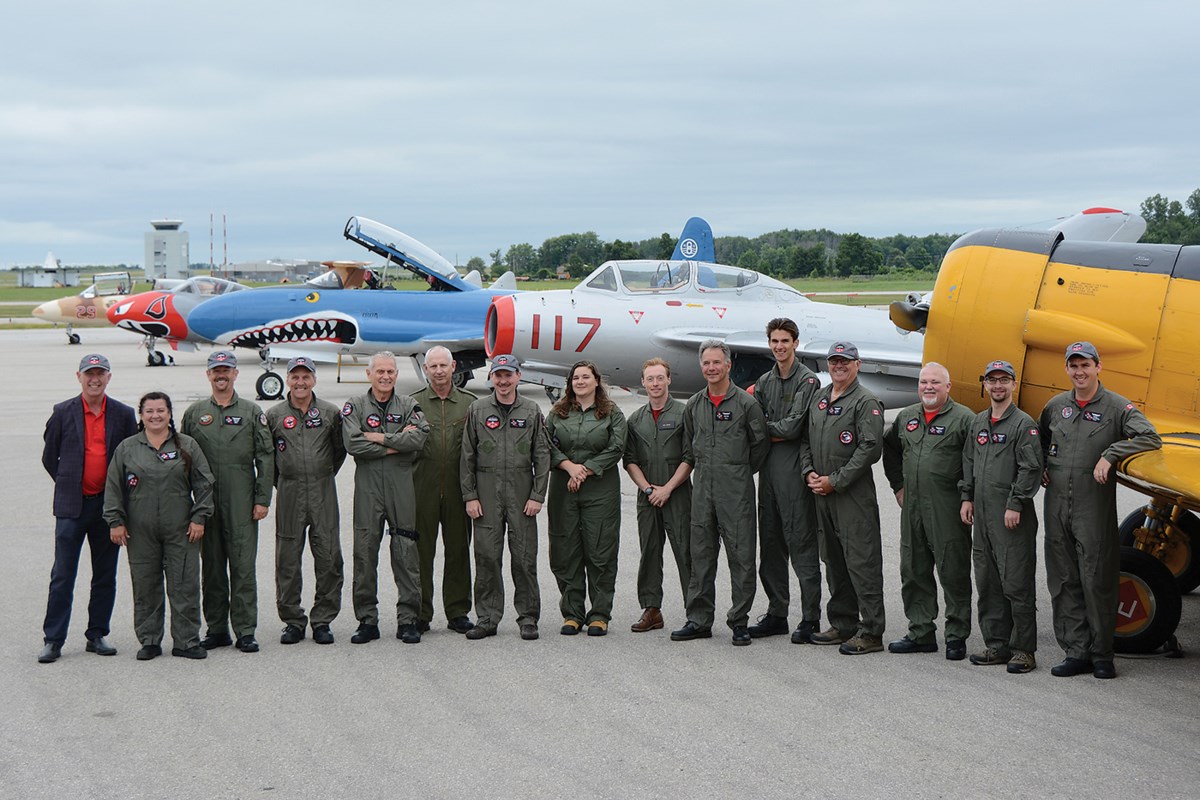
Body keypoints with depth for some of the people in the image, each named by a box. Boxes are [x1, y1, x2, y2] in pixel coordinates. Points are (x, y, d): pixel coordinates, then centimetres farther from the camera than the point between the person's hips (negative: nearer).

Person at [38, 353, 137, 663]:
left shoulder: (124, 415, 3)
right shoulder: (63, 413, 1)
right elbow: (49, 457, 9)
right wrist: (68, 486, 7)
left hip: (108, 505, 2)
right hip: (72, 505, -2)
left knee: (105, 576, 8)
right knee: (62, 576, -2)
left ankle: (97, 635, 18)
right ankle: (52, 640, 2)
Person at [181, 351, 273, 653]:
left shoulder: (252, 412, 6)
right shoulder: (194, 413, 11)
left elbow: (265, 457, 4)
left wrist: (262, 499, -3)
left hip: (241, 501, -2)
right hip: (206, 501, 2)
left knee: (243, 565, -4)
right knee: (211, 566, 6)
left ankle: (245, 631, 1)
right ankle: (217, 628, 14)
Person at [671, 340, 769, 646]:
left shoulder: (746, 402, -4)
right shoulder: (693, 405, 10)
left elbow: (760, 443, 3)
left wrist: (740, 472, 8)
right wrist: (703, 470, 15)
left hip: (736, 490, -5)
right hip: (702, 489, 5)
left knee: (741, 556, -3)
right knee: (701, 555, 8)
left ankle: (739, 621, 4)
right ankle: (699, 620, 14)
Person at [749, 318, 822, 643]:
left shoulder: (808, 380, -7)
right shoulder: (765, 382, 16)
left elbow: (793, 427, -14)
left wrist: (765, 428, -1)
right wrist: (777, 431, -6)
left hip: (795, 468, -7)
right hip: (769, 467, 8)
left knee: (801, 543, -7)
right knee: (770, 542, 11)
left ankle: (810, 619, -3)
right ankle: (776, 613, 19)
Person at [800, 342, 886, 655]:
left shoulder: (866, 402, -8)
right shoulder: (818, 399, 16)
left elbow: (870, 449, -15)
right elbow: (806, 440, 20)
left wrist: (835, 481, -15)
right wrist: (809, 473, 1)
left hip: (855, 496, -8)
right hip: (821, 494, 8)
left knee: (862, 562, -8)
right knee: (833, 562, 14)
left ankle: (871, 632, -6)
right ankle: (842, 625, 23)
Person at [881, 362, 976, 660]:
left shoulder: (963, 418, -6)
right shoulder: (905, 417, 14)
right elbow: (890, 450, 29)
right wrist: (898, 486, 22)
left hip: (948, 511, -6)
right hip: (912, 509, 7)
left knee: (953, 574, -2)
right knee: (914, 572, 10)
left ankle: (956, 637, 5)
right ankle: (921, 633, 20)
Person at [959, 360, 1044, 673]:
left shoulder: (1023, 424, -6)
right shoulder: (978, 422, 16)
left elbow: (1030, 469, -12)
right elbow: (969, 462, 22)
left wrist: (1015, 506, -16)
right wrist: (967, 498, 14)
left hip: (1012, 518, -7)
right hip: (983, 516, 8)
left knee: (1016, 583, -6)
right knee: (987, 582, 10)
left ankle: (1024, 649, 0)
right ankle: (997, 645, 18)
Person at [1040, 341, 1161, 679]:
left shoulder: (1117, 407, -3)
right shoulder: (1055, 406, 11)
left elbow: (1151, 439, -14)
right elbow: (1041, 441, 29)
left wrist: (1110, 454, -19)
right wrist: (1042, 467, 12)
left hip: (1095, 508, -5)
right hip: (1057, 506, 5)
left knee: (1097, 581, -3)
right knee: (1063, 582, 5)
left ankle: (1102, 655, 8)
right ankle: (1077, 653, 11)